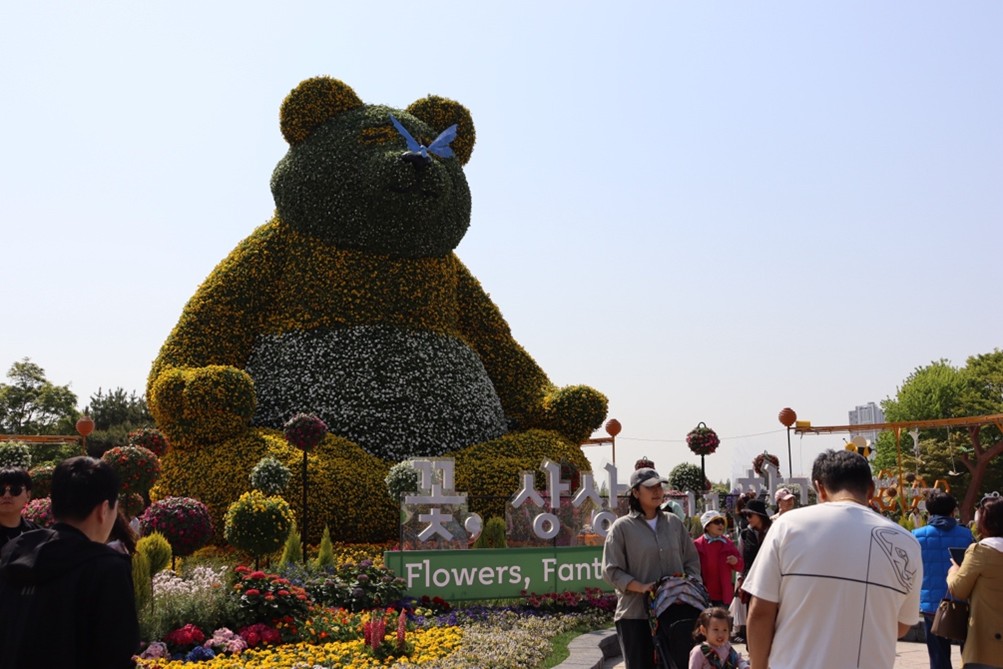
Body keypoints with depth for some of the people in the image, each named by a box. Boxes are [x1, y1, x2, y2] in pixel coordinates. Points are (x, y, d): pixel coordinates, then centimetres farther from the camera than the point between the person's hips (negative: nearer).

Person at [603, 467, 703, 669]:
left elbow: (692, 560, 15)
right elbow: (611, 571, -7)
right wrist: (641, 587, -19)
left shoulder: (674, 523, 10)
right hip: (636, 614, -3)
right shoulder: (622, 527, -3)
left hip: (675, 612, 4)